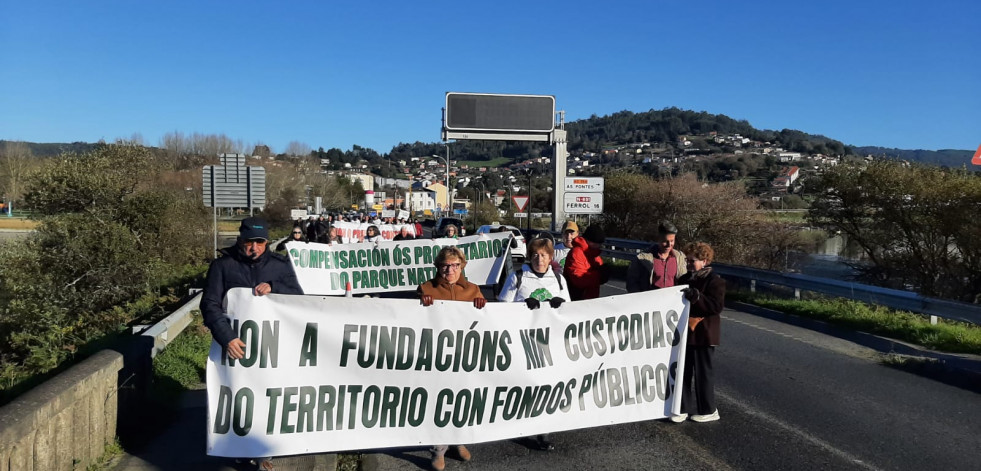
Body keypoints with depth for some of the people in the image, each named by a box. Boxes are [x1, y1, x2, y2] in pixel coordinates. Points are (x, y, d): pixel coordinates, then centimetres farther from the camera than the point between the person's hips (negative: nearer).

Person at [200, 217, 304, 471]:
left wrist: (273, 287, -22)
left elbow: (299, 298, -3)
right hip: (237, 345, -1)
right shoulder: (222, 265, -4)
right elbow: (210, 304, -10)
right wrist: (226, 337, -24)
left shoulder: (280, 264, 1)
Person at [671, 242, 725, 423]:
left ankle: (709, 410, 18)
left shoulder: (715, 281, -10)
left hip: (703, 335, -7)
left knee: (703, 372, 3)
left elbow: (716, 306, -20)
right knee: (682, 371, 10)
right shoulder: (685, 279, 12)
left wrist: (696, 296, -29)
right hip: (684, 332, 7)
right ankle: (683, 408, 20)